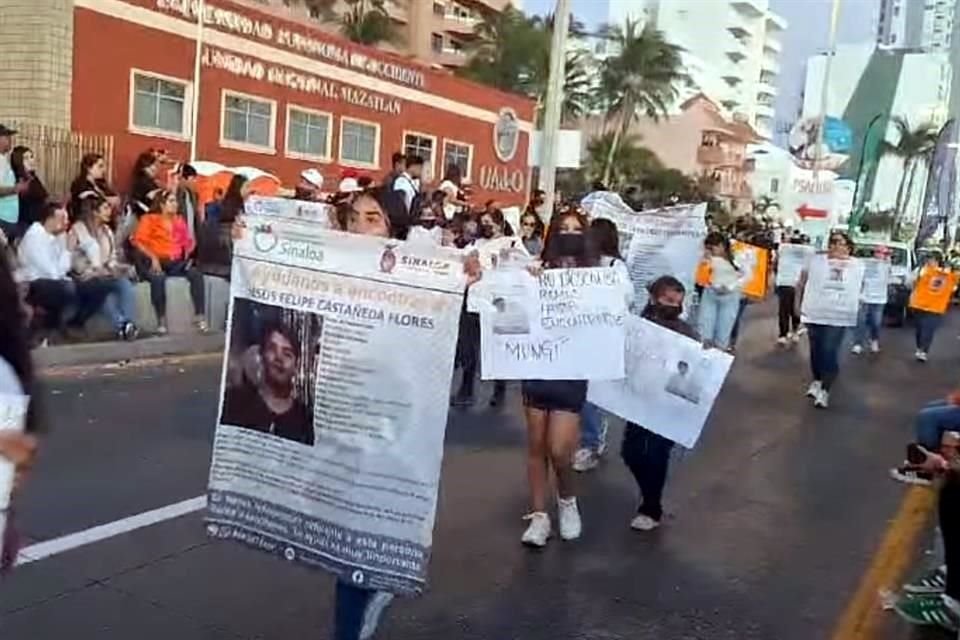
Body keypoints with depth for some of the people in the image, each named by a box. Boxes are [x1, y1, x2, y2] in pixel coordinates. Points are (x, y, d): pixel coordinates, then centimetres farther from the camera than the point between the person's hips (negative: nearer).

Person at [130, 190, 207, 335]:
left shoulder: (179, 220, 19)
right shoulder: (149, 219, 5)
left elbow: (186, 241, 20)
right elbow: (138, 242, -5)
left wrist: (187, 253, -1)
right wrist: (153, 258, -18)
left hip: (176, 262, 4)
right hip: (155, 262, -4)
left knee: (196, 274, -23)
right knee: (158, 278, -38)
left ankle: (199, 317, -24)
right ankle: (161, 321, -33)